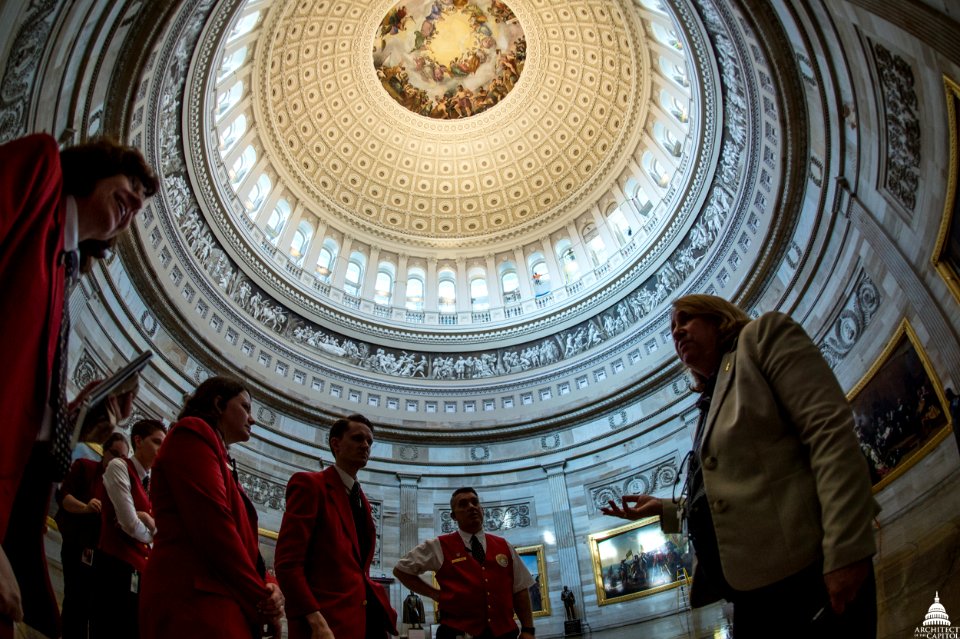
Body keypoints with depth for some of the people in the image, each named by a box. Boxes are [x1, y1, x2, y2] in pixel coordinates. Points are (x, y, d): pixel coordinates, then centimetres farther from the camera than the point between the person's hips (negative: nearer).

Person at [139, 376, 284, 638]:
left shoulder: (225, 467, 25)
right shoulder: (192, 433, -3)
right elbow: (212, 527, -15)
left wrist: (269, 586, -4)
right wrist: (261, 597, -9)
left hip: (225, 605, 10)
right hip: (194, 603, -9)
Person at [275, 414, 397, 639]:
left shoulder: (361, 499, 21)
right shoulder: (310, 484, -3)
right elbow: (288, 562, -13)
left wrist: (380, 606, 6)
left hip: (368, 616, 8)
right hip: (329, 621, -7)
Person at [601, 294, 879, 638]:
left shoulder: (762, 335, 3)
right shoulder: (710, 405, 24)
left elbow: (829, 428, -12)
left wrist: (845, 550, -21)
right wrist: (664, 508, 16)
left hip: (807, 572, -8)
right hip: (752, 591, 8)